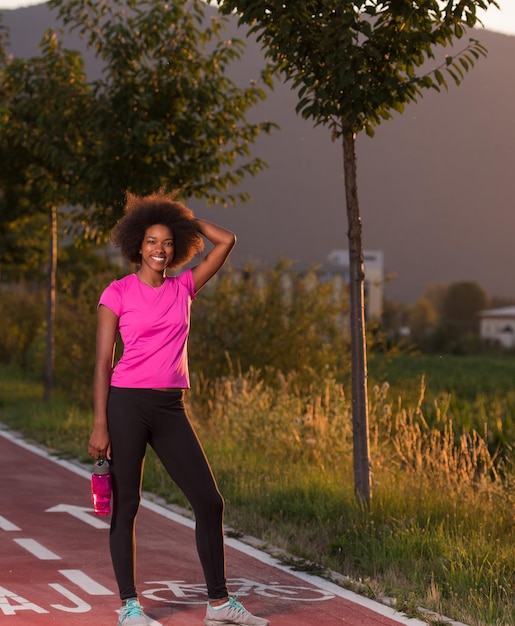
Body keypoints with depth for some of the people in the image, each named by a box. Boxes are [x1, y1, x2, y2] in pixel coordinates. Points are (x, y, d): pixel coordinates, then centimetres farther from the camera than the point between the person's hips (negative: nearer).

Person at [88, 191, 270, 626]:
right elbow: (103, 362, -4)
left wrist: (183, 217, 13)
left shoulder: (184, 288, 10)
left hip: (171, 409, 5)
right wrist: (100, 425, -9)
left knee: (209, 501, 2)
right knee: (126, 506, 2)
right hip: (126, 404, -4)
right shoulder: (118, 293, -1)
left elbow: (226, 241, 10)